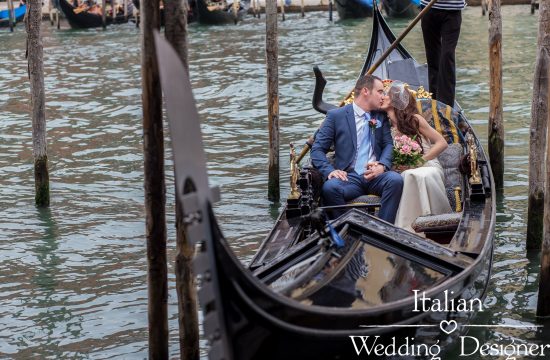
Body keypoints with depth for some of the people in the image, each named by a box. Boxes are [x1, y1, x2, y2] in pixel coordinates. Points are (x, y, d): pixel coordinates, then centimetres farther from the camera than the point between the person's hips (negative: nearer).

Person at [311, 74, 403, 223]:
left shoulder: (381, 117, 21)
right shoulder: (336, 116, 8)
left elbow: (389, 144, 11)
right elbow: (317, 149, 3)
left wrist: (382, 165, -11)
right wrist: (330, 170, -16)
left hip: (376, 176, 3)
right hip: (349, 176, -2)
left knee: (395, 179, -30)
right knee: (329, 187, -34)